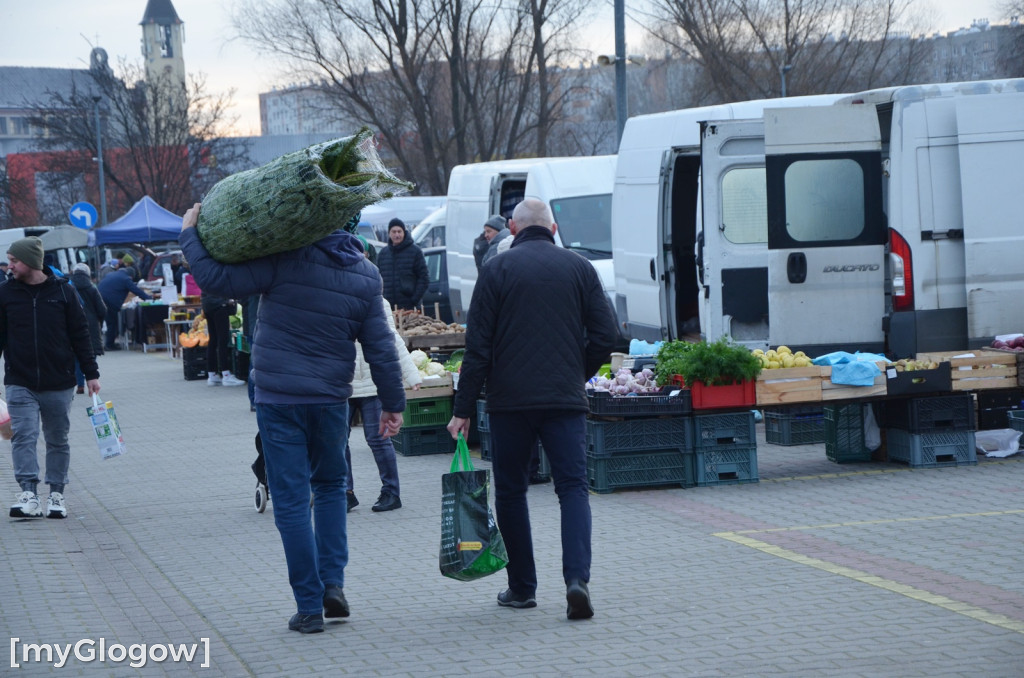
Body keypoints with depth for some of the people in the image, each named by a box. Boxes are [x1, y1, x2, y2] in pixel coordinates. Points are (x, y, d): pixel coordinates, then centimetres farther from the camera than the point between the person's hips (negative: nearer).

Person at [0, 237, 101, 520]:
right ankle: (28, 494, -17)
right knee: (23, 436, -12)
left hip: (59, 383, 0)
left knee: (58, 440, 8)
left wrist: (91, 374, 1)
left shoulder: (63, 291, -1)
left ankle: (56, 494, 16)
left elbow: (80, 334, 3)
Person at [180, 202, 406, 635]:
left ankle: (309, 607, 2)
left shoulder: (286, 261, -13)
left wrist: (189, 234, -2)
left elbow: (216, 279, -16)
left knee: (291, 501, 1)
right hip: (331, 400, 4)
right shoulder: (365, 276, 2)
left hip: (278, 399, -4)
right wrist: (393, 403, 12)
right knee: (331, 486, 24)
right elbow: (380, 348, 3)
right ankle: (332, 583, 12)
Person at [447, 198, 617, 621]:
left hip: (510, 400, -1)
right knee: (573, 487, 1)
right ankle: (577, 578, -18)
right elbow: (605, 336, 3)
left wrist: (463, 409, 0)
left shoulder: (497, 270, 0)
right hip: (566, 401, 1)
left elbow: (478, 347, -3)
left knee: (511, 491, 11)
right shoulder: (578, 268, 6)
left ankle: (522, 588, 15)